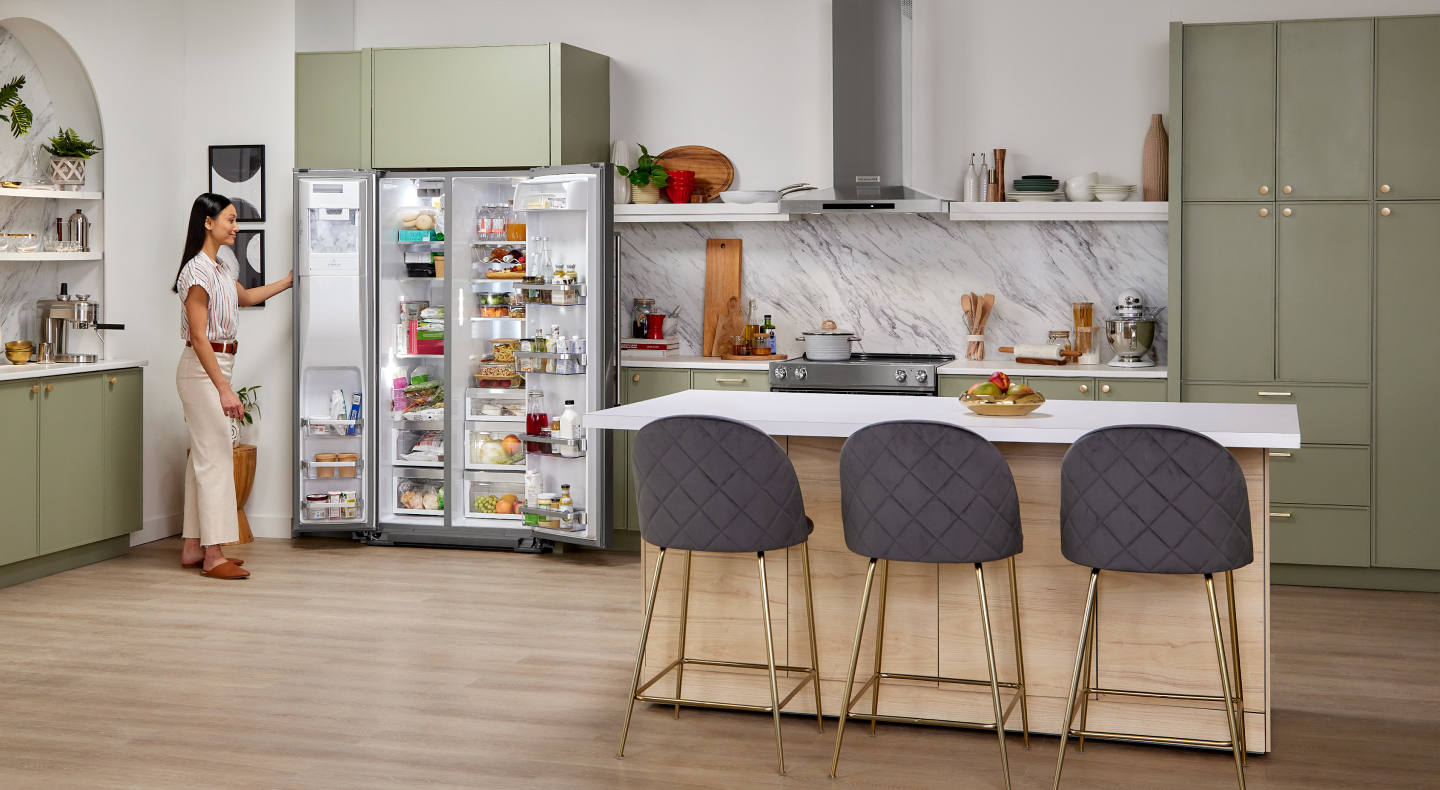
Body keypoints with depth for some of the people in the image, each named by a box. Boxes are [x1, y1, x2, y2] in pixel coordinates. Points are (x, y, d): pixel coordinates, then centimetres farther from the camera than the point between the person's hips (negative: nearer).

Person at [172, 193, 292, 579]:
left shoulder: (220, 269, 12)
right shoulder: (197, 272, -17)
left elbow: (246, 296, 34)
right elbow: (198, 338, -22)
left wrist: (290, 281, 40)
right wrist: (223, 389, -28)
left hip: (216, 369, 10)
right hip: (202, 370, -10)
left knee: (203, 457, 11)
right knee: (215, 459, -9)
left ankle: (193, 547, 17)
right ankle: (213, 556, -6)